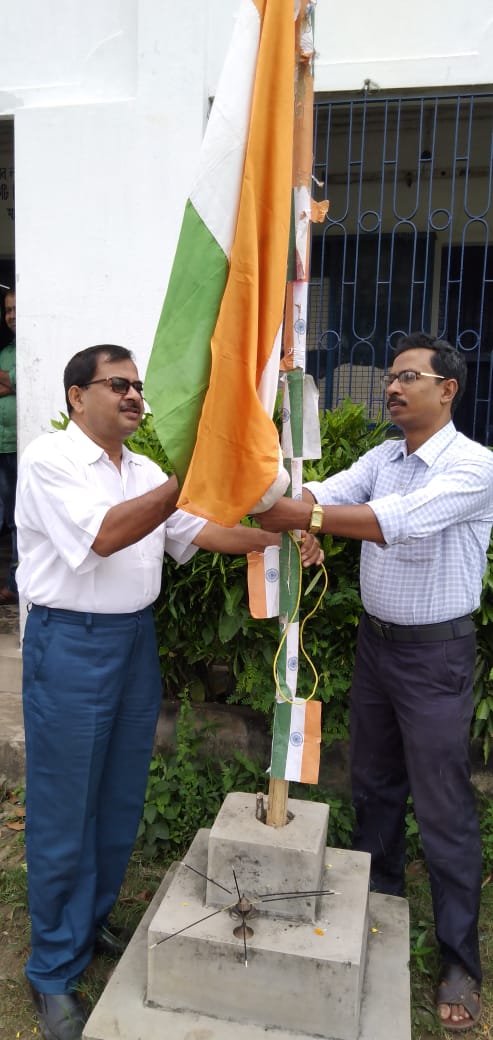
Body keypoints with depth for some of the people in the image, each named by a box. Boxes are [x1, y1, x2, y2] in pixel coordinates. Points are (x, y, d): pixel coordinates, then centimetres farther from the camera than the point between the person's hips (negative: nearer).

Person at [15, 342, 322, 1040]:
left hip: (136, 639, 7)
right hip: (69, 645, -7)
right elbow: (103, 536, -23)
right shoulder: (49, 459, -10)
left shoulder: (144, 471, 12)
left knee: (121, 800, 16)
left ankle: (92, 923, 38)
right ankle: (55, 971, 22)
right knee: (65, 813, 4)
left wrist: (276, 539, -7)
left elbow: (196, 530, 6)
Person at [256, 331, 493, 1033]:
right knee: (372, 785, 20)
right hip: (375, 639, 7)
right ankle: (377, 904, 43)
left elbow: (400, 520, -32)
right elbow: (326, 494, -11)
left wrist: (307, 517, -36)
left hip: (436, 652, -6)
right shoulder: (381, 458, 5)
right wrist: (275, 502, -30)